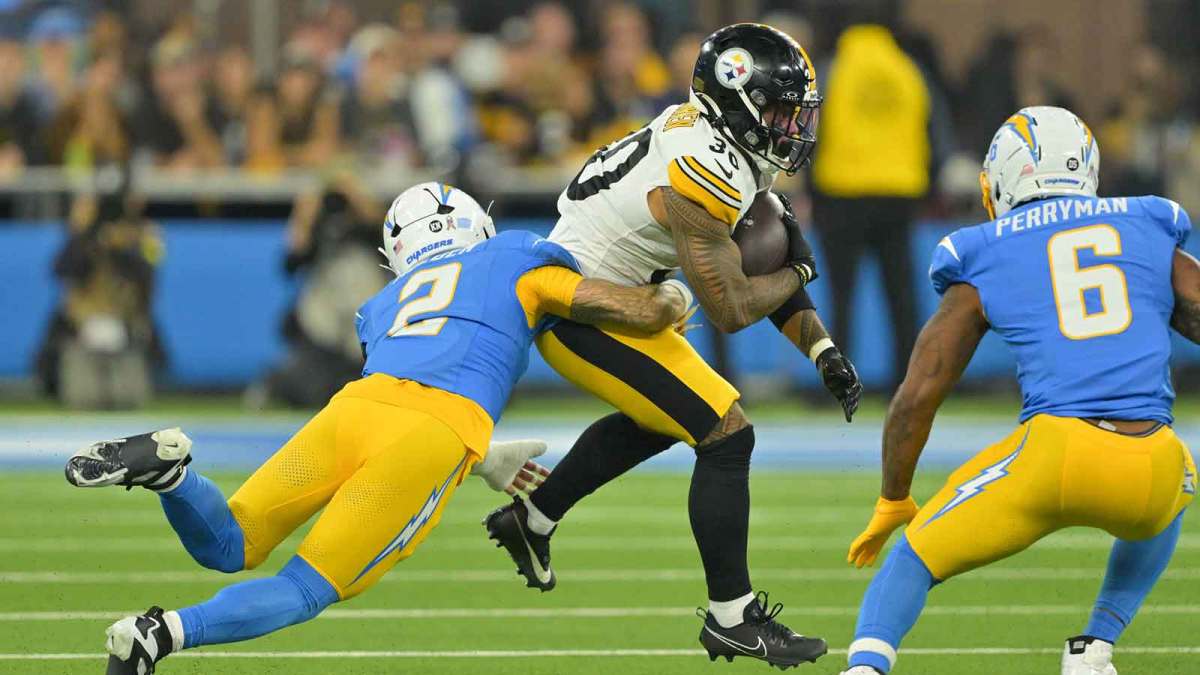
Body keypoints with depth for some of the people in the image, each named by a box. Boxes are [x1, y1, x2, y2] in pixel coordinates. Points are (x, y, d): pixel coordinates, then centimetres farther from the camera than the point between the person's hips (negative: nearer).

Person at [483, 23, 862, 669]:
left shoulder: (733, 150, 2)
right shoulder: (703, 174, -28)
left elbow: (765, 268, 11)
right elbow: (729, 309, -23)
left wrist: (824, 353, 3)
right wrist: (799, 273, -5)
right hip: (579, 313, -10)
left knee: (657, 421, 31)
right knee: (726, 435, -10)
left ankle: (530, 520, 42)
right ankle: (731, 617, -3)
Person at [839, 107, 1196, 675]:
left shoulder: (983, 265, 15)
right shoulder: (1151, 235, 20)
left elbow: (918, 396, 15)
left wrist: (893, 502, 27)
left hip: (1054, 452, -2)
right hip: (1150, 468, 2)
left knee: (914, 557, 15)